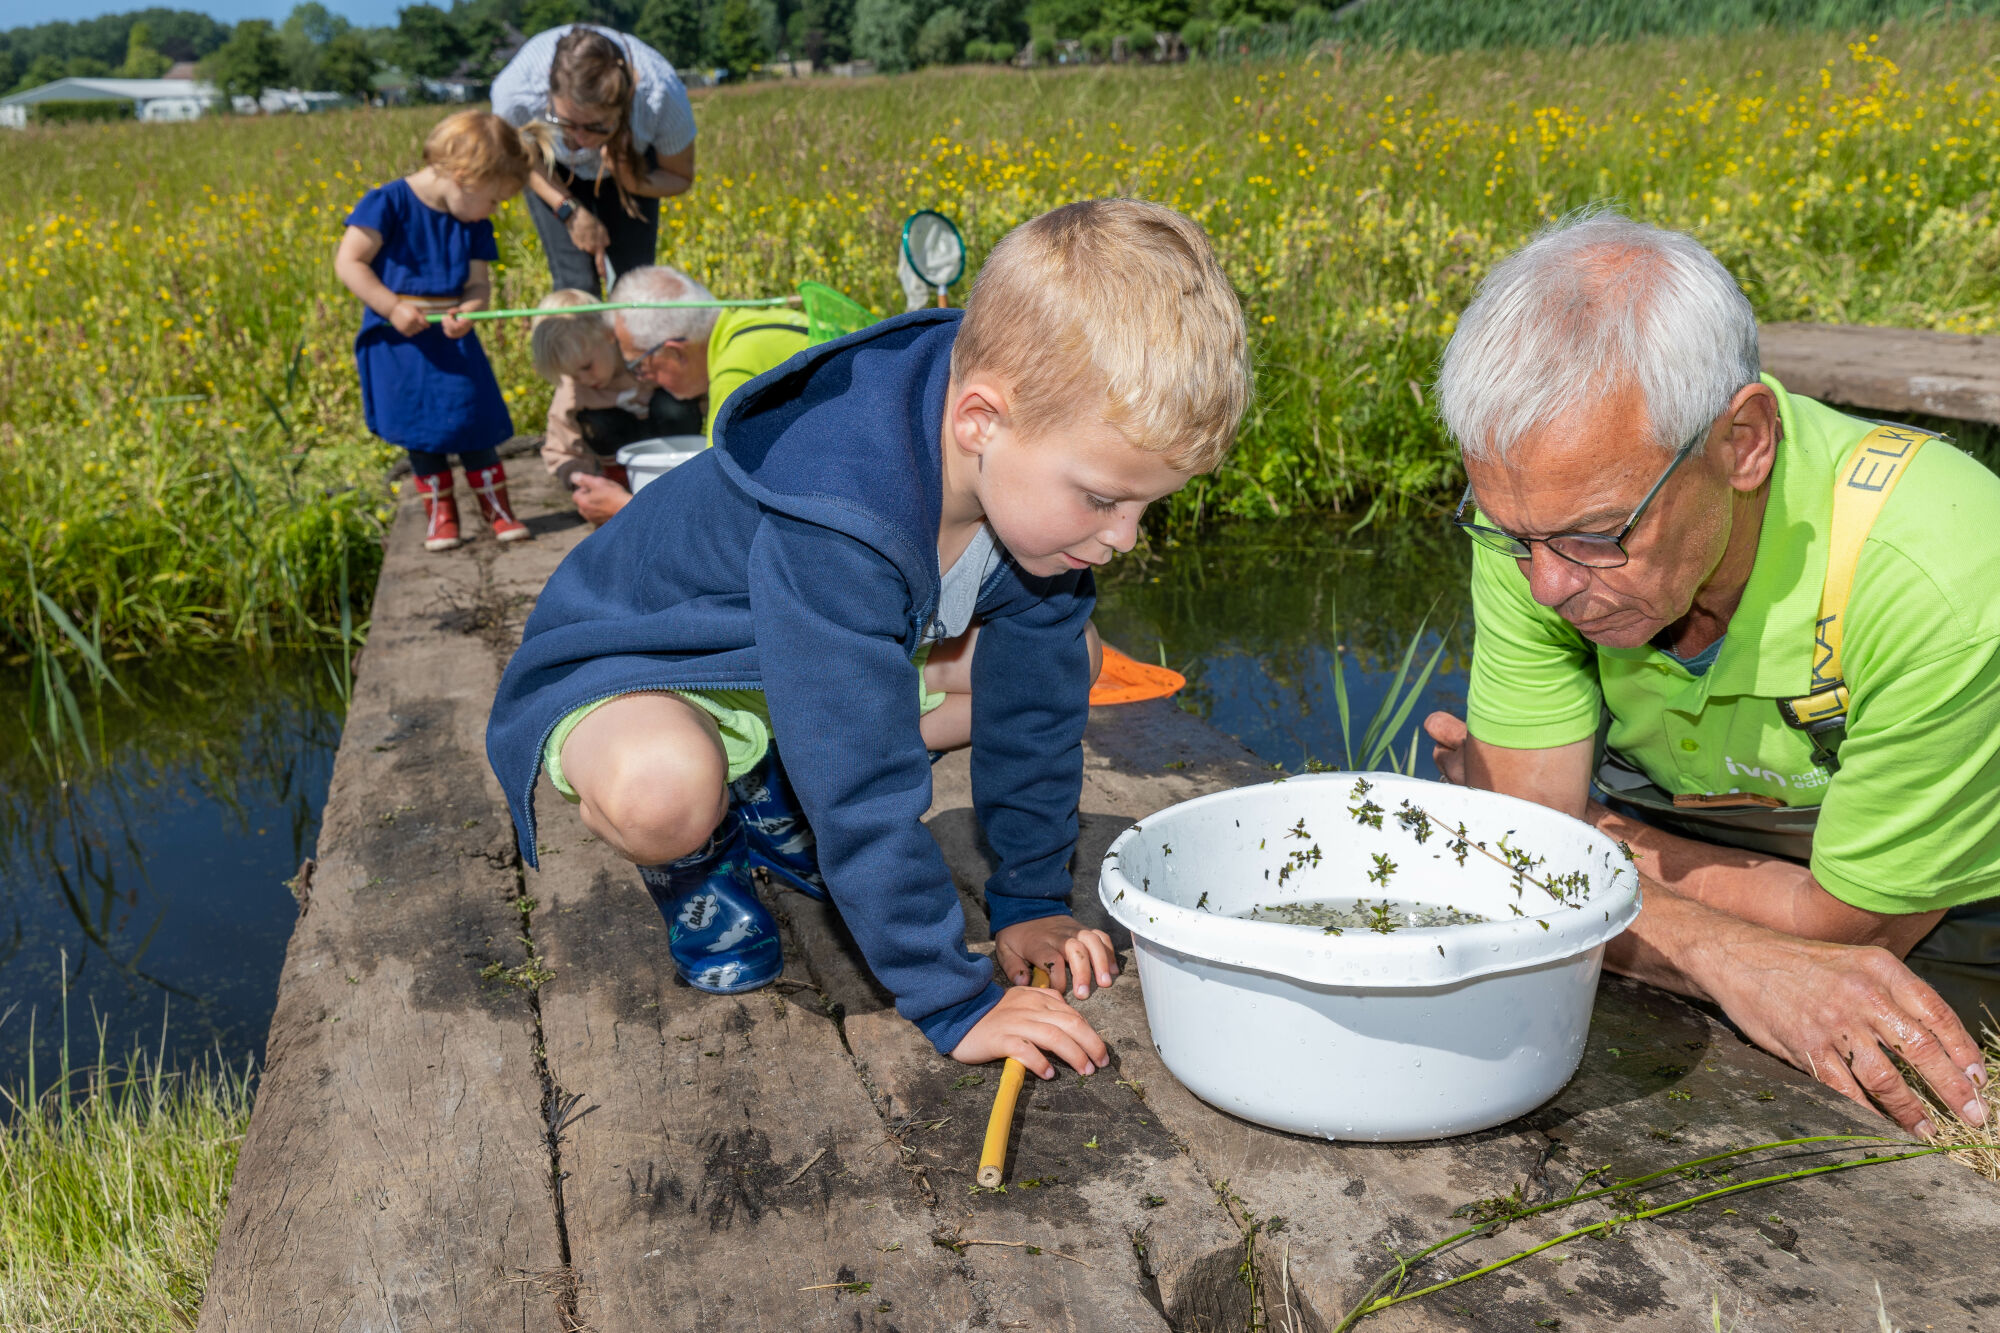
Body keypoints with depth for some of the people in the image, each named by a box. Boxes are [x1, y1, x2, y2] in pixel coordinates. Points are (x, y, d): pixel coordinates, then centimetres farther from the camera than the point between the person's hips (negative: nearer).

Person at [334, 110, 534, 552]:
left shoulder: (473, 225, 3)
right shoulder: (390, 203, -13)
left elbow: (479, 281, 2)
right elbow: (348, 261, -16)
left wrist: (470, 309, -22)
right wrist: (393, 307, -24)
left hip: (452, 337, 3)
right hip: (399, 339, -3)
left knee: (474, 421, 0)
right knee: (422, 431, 4)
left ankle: (497, 508, 15)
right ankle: (440, 513, 19)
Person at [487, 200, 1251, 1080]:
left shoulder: (1041, 478, -17)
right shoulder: (837, 526, -41)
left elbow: (1032, 706, -6)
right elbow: (868, 790, -38)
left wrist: (1030, 899, -2)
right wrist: (955, 1003, -31)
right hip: (623, 670, -7)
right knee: (660, 790, -41)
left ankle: (770, 799, 12)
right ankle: (696, 851, -1)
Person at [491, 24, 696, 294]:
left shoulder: (663, 96, -41)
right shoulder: (518, 89, -40)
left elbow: (681, 177, -18)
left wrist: (633, 183, -39)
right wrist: (568, 209, -26)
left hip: (630, 164, 0)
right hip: (553, 164, 0)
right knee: (576, 283, -13)